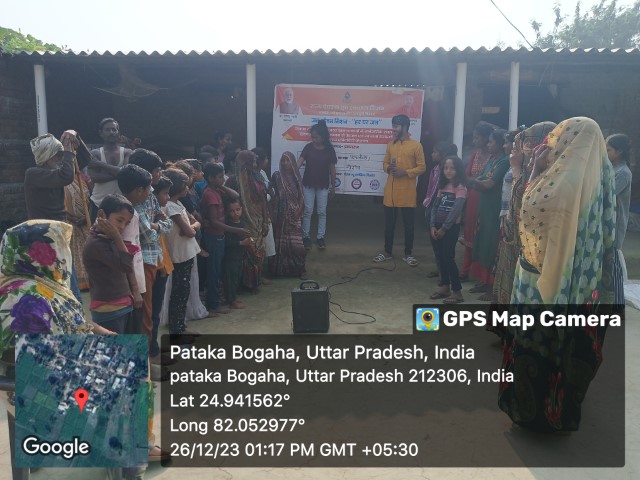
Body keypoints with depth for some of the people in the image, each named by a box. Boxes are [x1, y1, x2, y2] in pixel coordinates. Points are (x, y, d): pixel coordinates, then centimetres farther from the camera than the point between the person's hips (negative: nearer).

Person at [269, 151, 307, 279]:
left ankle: (300, 269, 4)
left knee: (296, 243, -3)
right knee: (280, 241, 1)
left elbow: (301, 196, 6)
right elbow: (274, 194, 4)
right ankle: (280, 268, 12)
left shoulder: (296, 176, 6)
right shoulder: (277, 176, 3)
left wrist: (299, 210, -8)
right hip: (280, 213, 0)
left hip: (294, 214, 1)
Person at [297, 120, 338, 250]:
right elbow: (300, 161, -11)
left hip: (323, 186, 0)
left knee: (322, 212, 6)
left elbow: (332, 168, 1)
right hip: (308, 184, 0)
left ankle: (320, 237, 16)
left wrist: (333, 186, 4)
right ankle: (306, 237, 14)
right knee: (308, 211, 4)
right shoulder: (308, 147, -3)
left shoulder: (329, 149, -3)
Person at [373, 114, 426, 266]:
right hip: (391, 190, 4)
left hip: (407, 192, -4)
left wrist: (405, 172, -17)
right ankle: (388, 252, 21)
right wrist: (389, 168, -8)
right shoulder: (390, 144, 10)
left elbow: (422, 167, -5)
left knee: (408, 224, 5)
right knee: (389, 223, 9)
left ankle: (408, 254, 17)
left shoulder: (416, 145, -4)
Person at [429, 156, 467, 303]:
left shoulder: (460, 187, -10)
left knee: (448, 258, -7)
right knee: (440, 257, 11)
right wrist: (433, 226, -4)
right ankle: (445, 287, 23)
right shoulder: (442, 186, 12)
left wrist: (444, 228, -15)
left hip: (451, 227, -7)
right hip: (438, 226, 7)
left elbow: (456, 210, -17)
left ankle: (457, 291, 2)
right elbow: (435, 206, 8)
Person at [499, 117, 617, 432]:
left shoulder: (564, 178, -24)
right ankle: (561, 407, 35)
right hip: (579, 277, 9)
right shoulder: (597, 176, 4)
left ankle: (534, 408, 24)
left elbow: (530, 210, -18)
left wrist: (536, 170, -12)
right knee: (568, 342, 20)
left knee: (537, 341, 8)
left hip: (547, 274, -8)